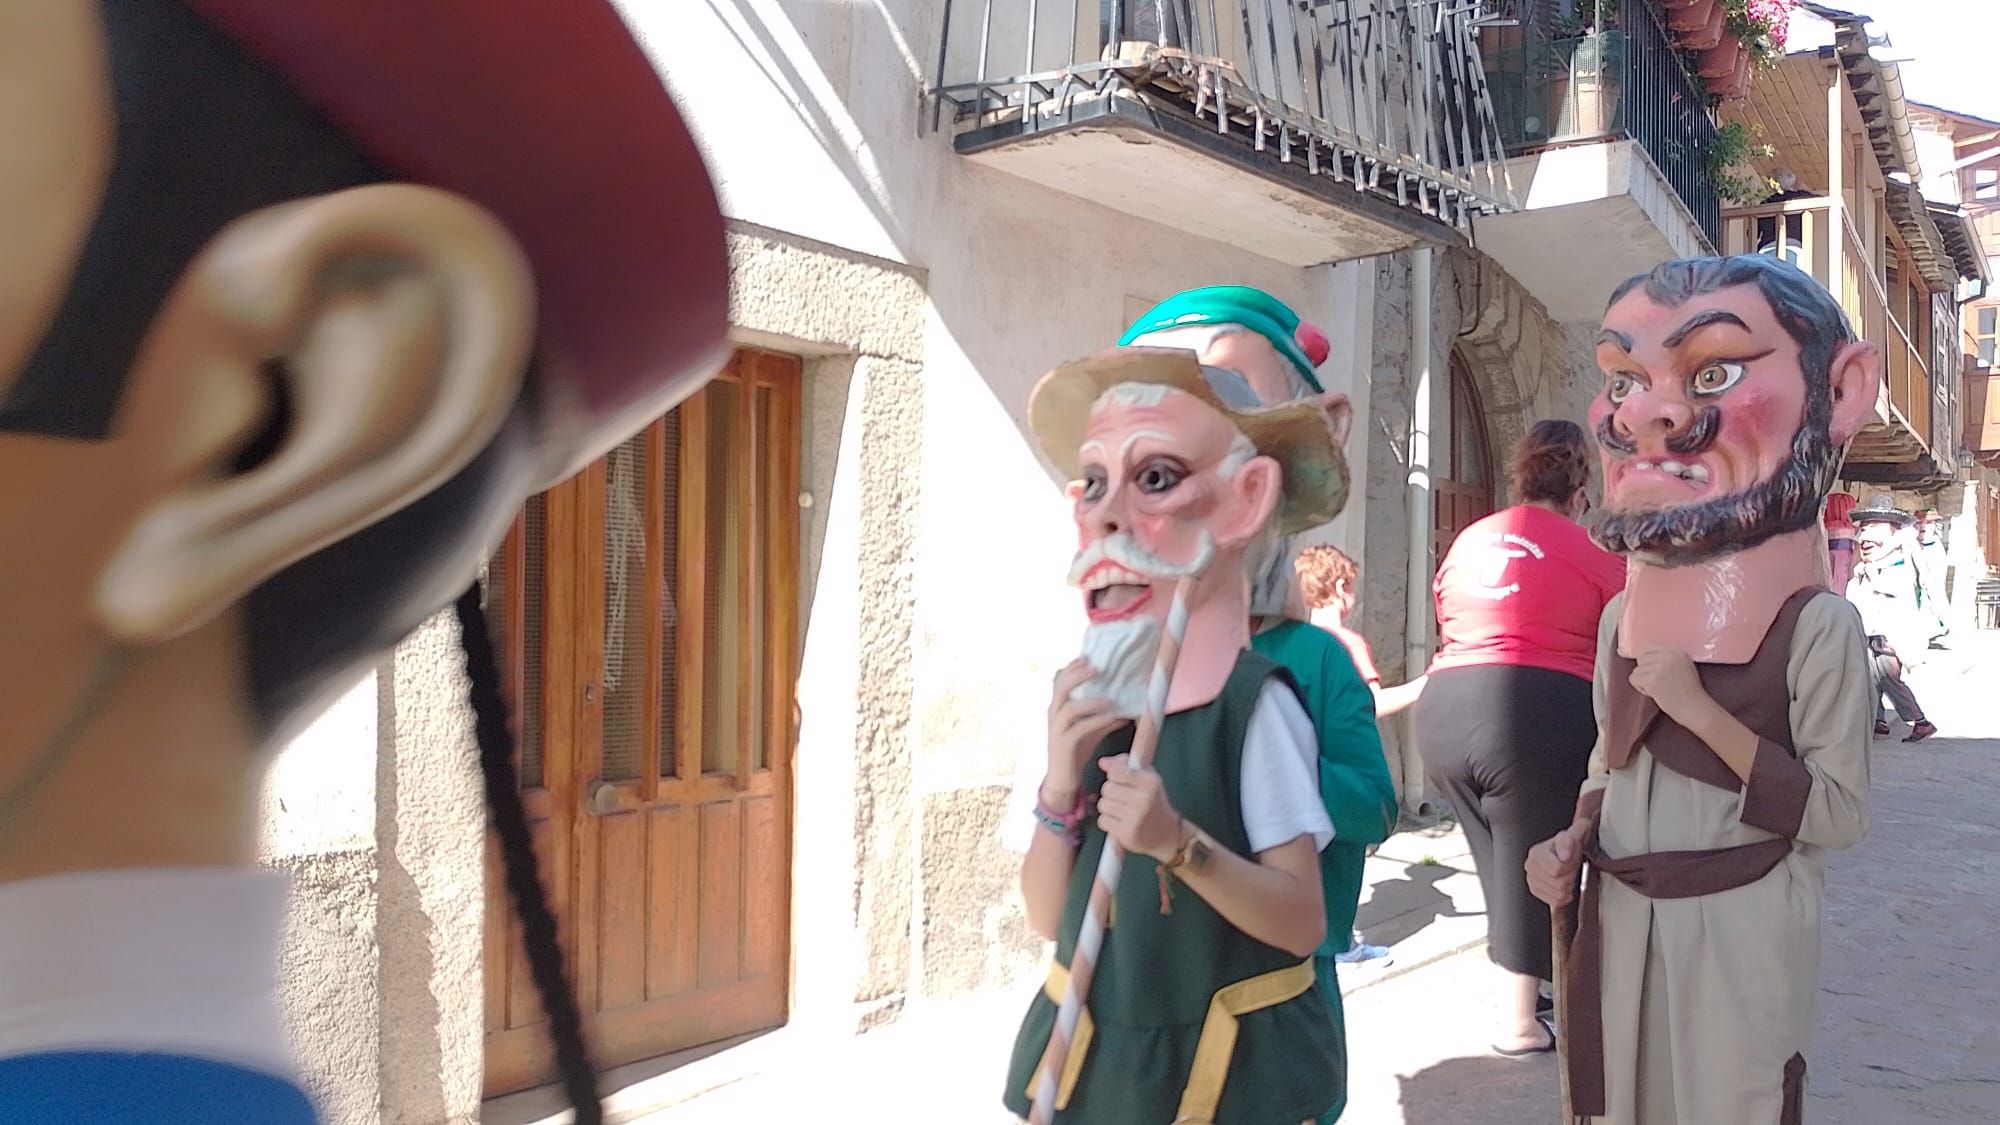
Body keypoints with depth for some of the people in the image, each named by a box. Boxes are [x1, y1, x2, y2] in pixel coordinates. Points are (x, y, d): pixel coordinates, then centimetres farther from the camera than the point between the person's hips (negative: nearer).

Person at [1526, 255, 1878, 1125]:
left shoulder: (1816, 627, -14)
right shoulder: (1620, 617, 3)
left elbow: (1840, 813, -15)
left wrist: (1701, 711, -23)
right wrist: (1573, 842, -2)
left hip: (1735, 932, -5)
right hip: (1616, 923, 5)